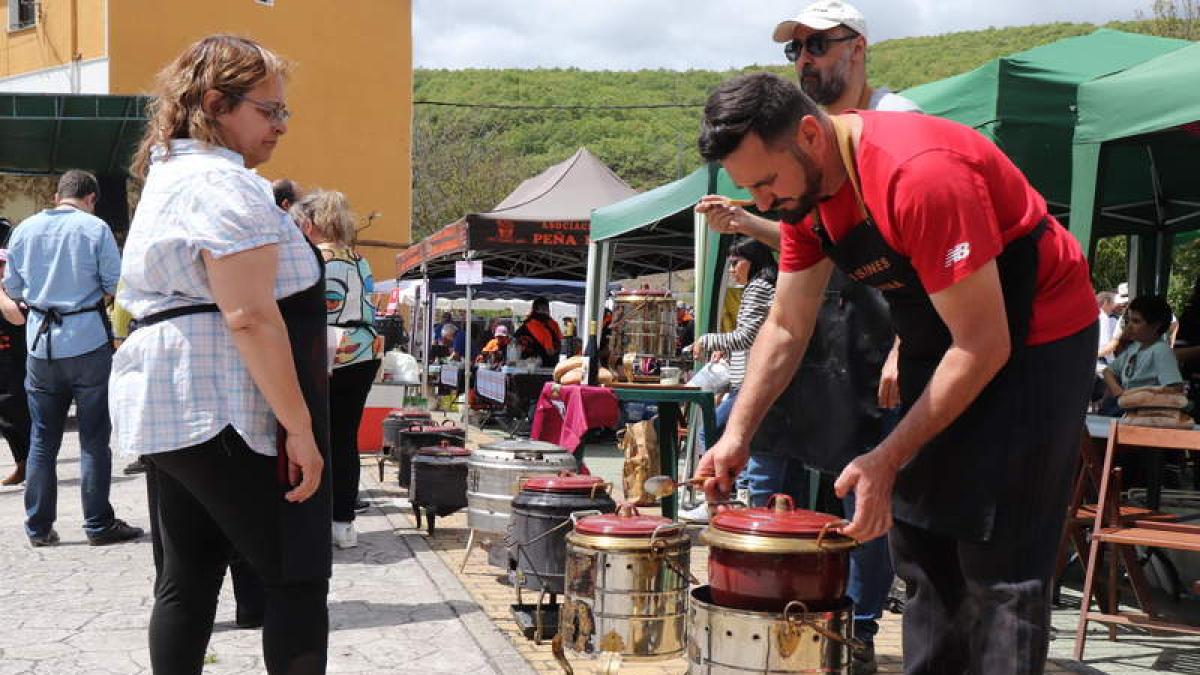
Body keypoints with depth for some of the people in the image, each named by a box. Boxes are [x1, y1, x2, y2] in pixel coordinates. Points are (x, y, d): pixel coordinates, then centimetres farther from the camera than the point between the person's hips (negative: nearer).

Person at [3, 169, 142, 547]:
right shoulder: (95, 229, -7)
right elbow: (116, 284, -6)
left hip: (41, 345, 4)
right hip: (88, 342, -4)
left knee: (42, 440, 11)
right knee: (94, 438, 3)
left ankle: (39, 528, 16)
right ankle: (99, 526, 6)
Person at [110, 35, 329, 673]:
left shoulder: (167, 176, 20)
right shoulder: (225, 183, -14)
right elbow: (250, 317, -22)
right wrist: (299, 426, -20)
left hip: (165, 413, 10)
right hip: (227, 413, -10)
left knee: (187, 577, 12)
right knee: (298, 575, -3)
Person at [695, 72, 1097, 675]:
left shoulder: (922, 174, -31)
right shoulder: (803, 191, -5)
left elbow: (984, 346, -28)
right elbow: (785, 328, 3)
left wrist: (885, 462, -25)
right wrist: (736, 435, -7)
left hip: (1032, 342, -8)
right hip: (939, 344, 8)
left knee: (999, 564, -9)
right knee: (917, 541, 10)